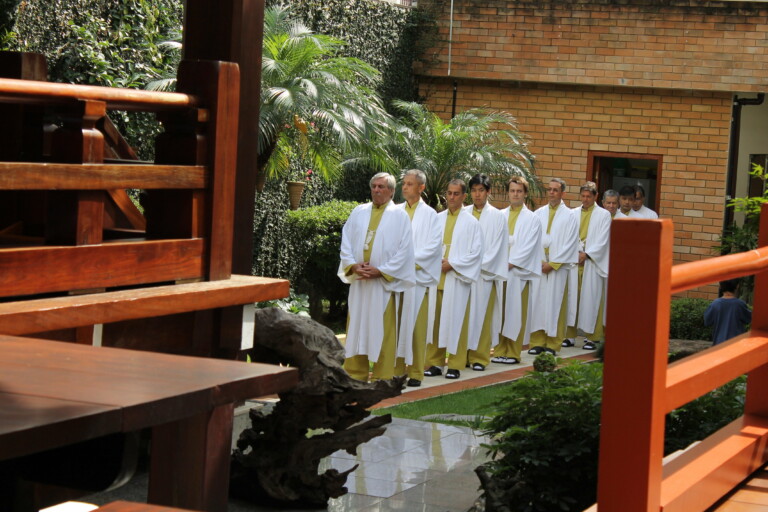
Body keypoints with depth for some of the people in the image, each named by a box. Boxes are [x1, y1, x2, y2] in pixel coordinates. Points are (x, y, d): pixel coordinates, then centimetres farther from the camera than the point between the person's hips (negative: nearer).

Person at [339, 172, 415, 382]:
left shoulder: (399, 216, 1)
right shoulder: (358, 212, 12)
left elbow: (404, 250, -4)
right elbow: (346, 242, 10)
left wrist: (381, 271, -11)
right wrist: (353, 265, -7)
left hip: (384, 283, -4)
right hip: (358, 282, 4)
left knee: (383, 332, -2)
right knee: (356, 329, 5)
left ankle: (382, 379, 3)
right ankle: (355, 376, 12)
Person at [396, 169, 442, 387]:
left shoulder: (429, 214, 2)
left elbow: (434, 246, -5)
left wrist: (410, 260, -13)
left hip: (418, 277, -3)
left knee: (416, 326, -1)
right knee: (396, 324, 3)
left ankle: (415, 372, 3)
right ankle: (397, 368, 8)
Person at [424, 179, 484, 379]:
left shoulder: (471, 223, 1)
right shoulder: (437, 219, 11)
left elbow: (476, 252, -4)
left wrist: (452, 264, -11)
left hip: (457, 278, -3)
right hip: (436, 277, 3)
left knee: (456, 321, -2)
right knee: (435, 320, 3)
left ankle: (455, 365, 3)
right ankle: (435, 362, 10)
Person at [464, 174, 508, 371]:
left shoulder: (497, 217, 0)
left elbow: (494, 250, -4)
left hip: (484, 274, -2)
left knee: (482, 315, 1)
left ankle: (479, 357, 8)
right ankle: (462, 354, 9)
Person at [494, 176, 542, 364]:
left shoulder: (531, 219, 2)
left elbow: (527, 247, -6)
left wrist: (510, 264, -13)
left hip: (517, 271, -3)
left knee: (516, 312, -1)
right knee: (499, 312, 3)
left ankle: (513, 352, 4)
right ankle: (500, 350, 9)